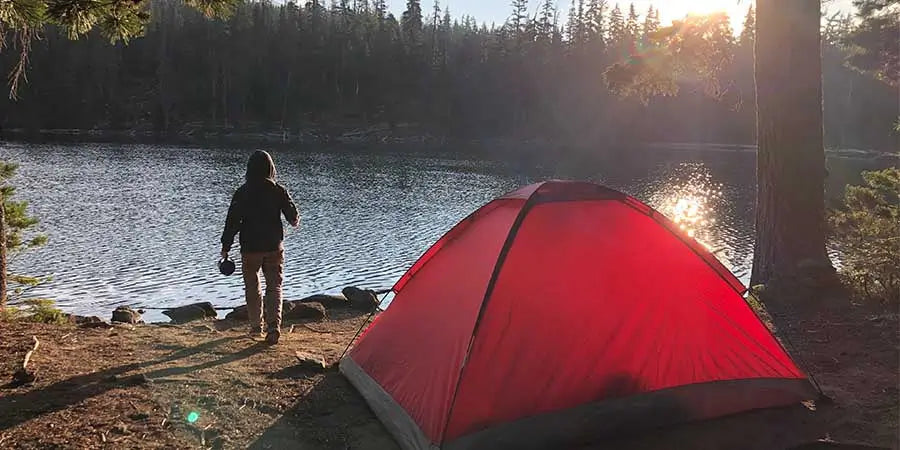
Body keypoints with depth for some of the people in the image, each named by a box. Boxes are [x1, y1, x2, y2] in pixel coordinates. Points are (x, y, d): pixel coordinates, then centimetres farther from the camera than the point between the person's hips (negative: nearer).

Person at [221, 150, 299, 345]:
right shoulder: (279, 191, -6)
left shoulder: (242, 192, -8)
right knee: (274, 285, 6)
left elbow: (232, 221, -8)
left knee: (252, 287, 15)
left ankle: (256, 326, 22)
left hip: (250, 248, 0)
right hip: (274, 247, 1)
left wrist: (225, 247, -1)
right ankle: (274, 325, -11)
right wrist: (295, 222, 24)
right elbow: (293, 217, -1)